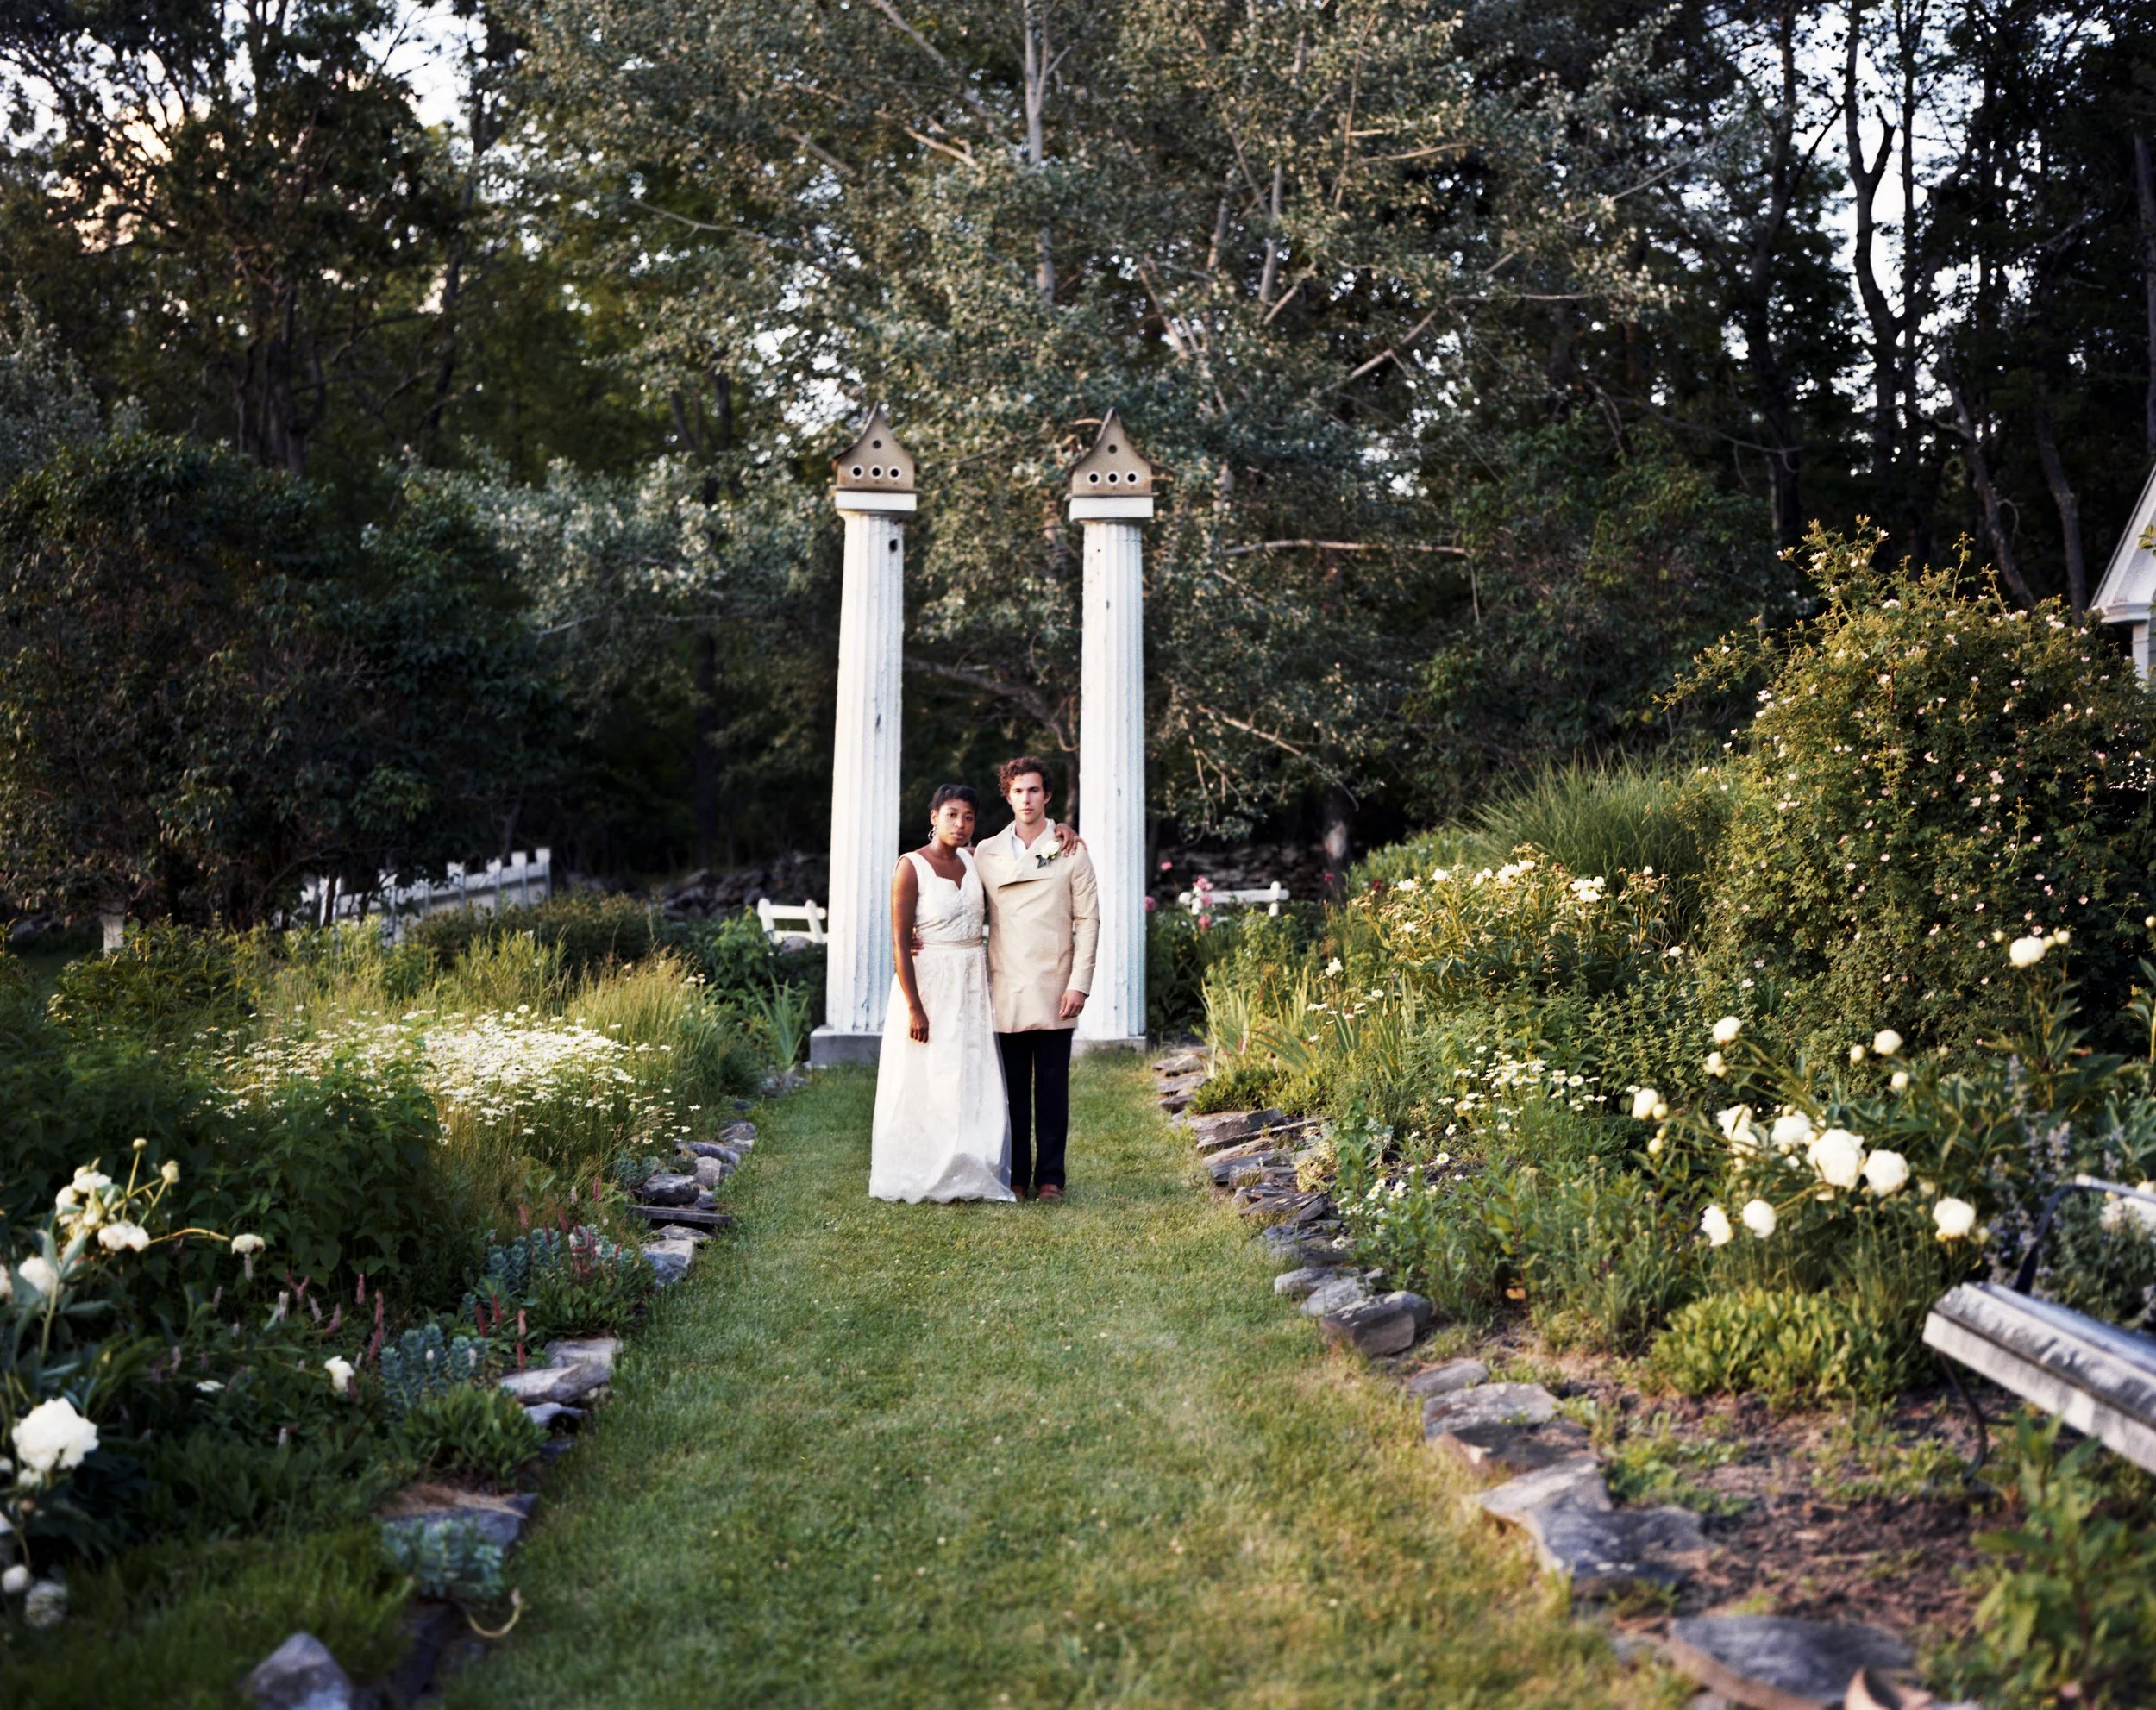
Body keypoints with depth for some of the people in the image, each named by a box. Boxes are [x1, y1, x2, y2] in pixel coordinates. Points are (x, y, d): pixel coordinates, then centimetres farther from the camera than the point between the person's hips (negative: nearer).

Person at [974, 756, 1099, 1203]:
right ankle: (1016, 1175, 13)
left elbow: (1088, 920, 1)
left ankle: (1050, 1176, 10)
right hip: (1005, 993, 2)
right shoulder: (986, 853, 9)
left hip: (1054, 993, -2)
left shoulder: (1071, 851, 4)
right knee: (1012, 1090, 6)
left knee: (1052, 1090, 2)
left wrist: (1079, 983, -6)